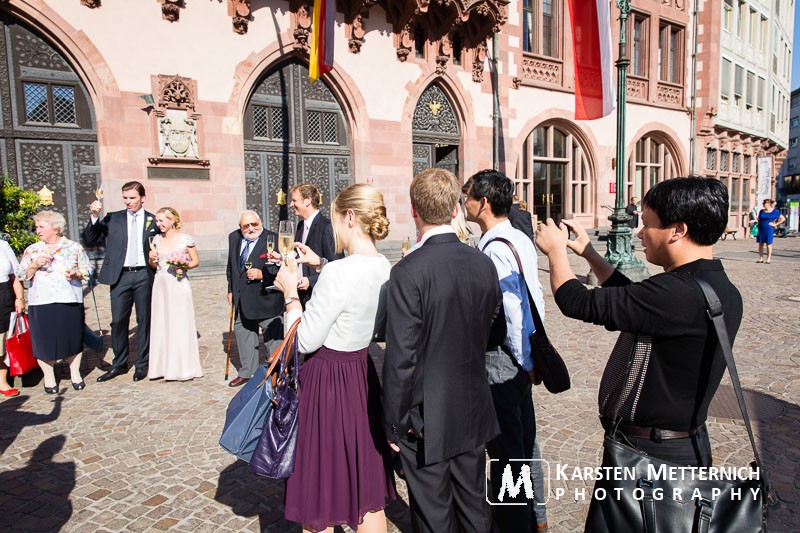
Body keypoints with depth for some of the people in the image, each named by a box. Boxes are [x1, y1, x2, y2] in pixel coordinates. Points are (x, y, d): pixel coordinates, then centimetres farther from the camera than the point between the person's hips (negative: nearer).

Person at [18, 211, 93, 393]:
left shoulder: (74, 247, 7)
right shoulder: (31, 250, 11)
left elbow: (87, 270, 6)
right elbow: (22, 275, 7)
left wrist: (76, 274, -14)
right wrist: (35, 265, -11)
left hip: (70, 300, -1)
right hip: (41, 302, 1)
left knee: (73, 337, 6)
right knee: (44, 340, 4)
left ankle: (75, 373, 22)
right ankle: (49, 377, 20)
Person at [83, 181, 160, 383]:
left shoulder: (153, 220, 6)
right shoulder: (113, 218, 7)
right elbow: (90, 241, 3)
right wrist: (94, 218, -8)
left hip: (144, 275, -1)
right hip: (120, 276, 1)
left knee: (144, 320, 7)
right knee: (118, 321, 2)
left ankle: (142, 364, 18)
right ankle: (119, 364, 17)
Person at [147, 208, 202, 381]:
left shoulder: (185, 239, -3)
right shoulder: (157, 239, 9)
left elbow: (196, 261, 3)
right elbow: (153, 265, 16)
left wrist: (185, 266, -15)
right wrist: (152, 259, -5)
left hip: (179, 285, -4)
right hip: (161, 285, 4)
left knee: (180, 324, -1)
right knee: (161, 325, 6)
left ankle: (183, 368, 8)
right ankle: (163, 366, 15)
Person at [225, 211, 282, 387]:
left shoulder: (274, 239, -14)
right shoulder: (234, 238, 7)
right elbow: (231, 266, 18)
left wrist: (263, 274, -27)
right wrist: (231, 290, 16)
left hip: (267, 298, -7)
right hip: (242, 299, 7)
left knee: (273, 337, 2)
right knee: (243, 335, 18)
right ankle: (246, 372, 36)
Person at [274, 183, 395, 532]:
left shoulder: (339, 272, -24)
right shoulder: (384, 269, 0)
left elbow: (305, 341, -18)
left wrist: (290, 292, -6)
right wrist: (322, 265, 19)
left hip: (327, 379, -8)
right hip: (361, 375, 8)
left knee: (320, 490, 15)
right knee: (368, 490, 20)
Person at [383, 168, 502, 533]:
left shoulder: (409, 272, -22)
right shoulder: (484, 264, -4)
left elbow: (401, 359, -21)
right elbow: (491, 331, 6)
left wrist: (394, 424, -9)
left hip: (426, 422, -5)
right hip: (475, 414, 6)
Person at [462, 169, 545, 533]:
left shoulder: (493, 250, -23)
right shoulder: (519, 239, 4)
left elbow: (516, 313, -24)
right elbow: (535, 299, 9)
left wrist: (526, 360, -12)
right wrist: (531, 356, 15)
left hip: (500, 359, -9)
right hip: (521, 357, 9)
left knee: (504, 448, 8)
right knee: (522, 440, 23)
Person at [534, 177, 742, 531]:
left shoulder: (680, 294, -31)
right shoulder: (717, 288, 2)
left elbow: (578, 303, -25)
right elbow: (633, 298, 16)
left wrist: (556, 250, -7)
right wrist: (588, 252, 17)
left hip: (647, 451, -9)